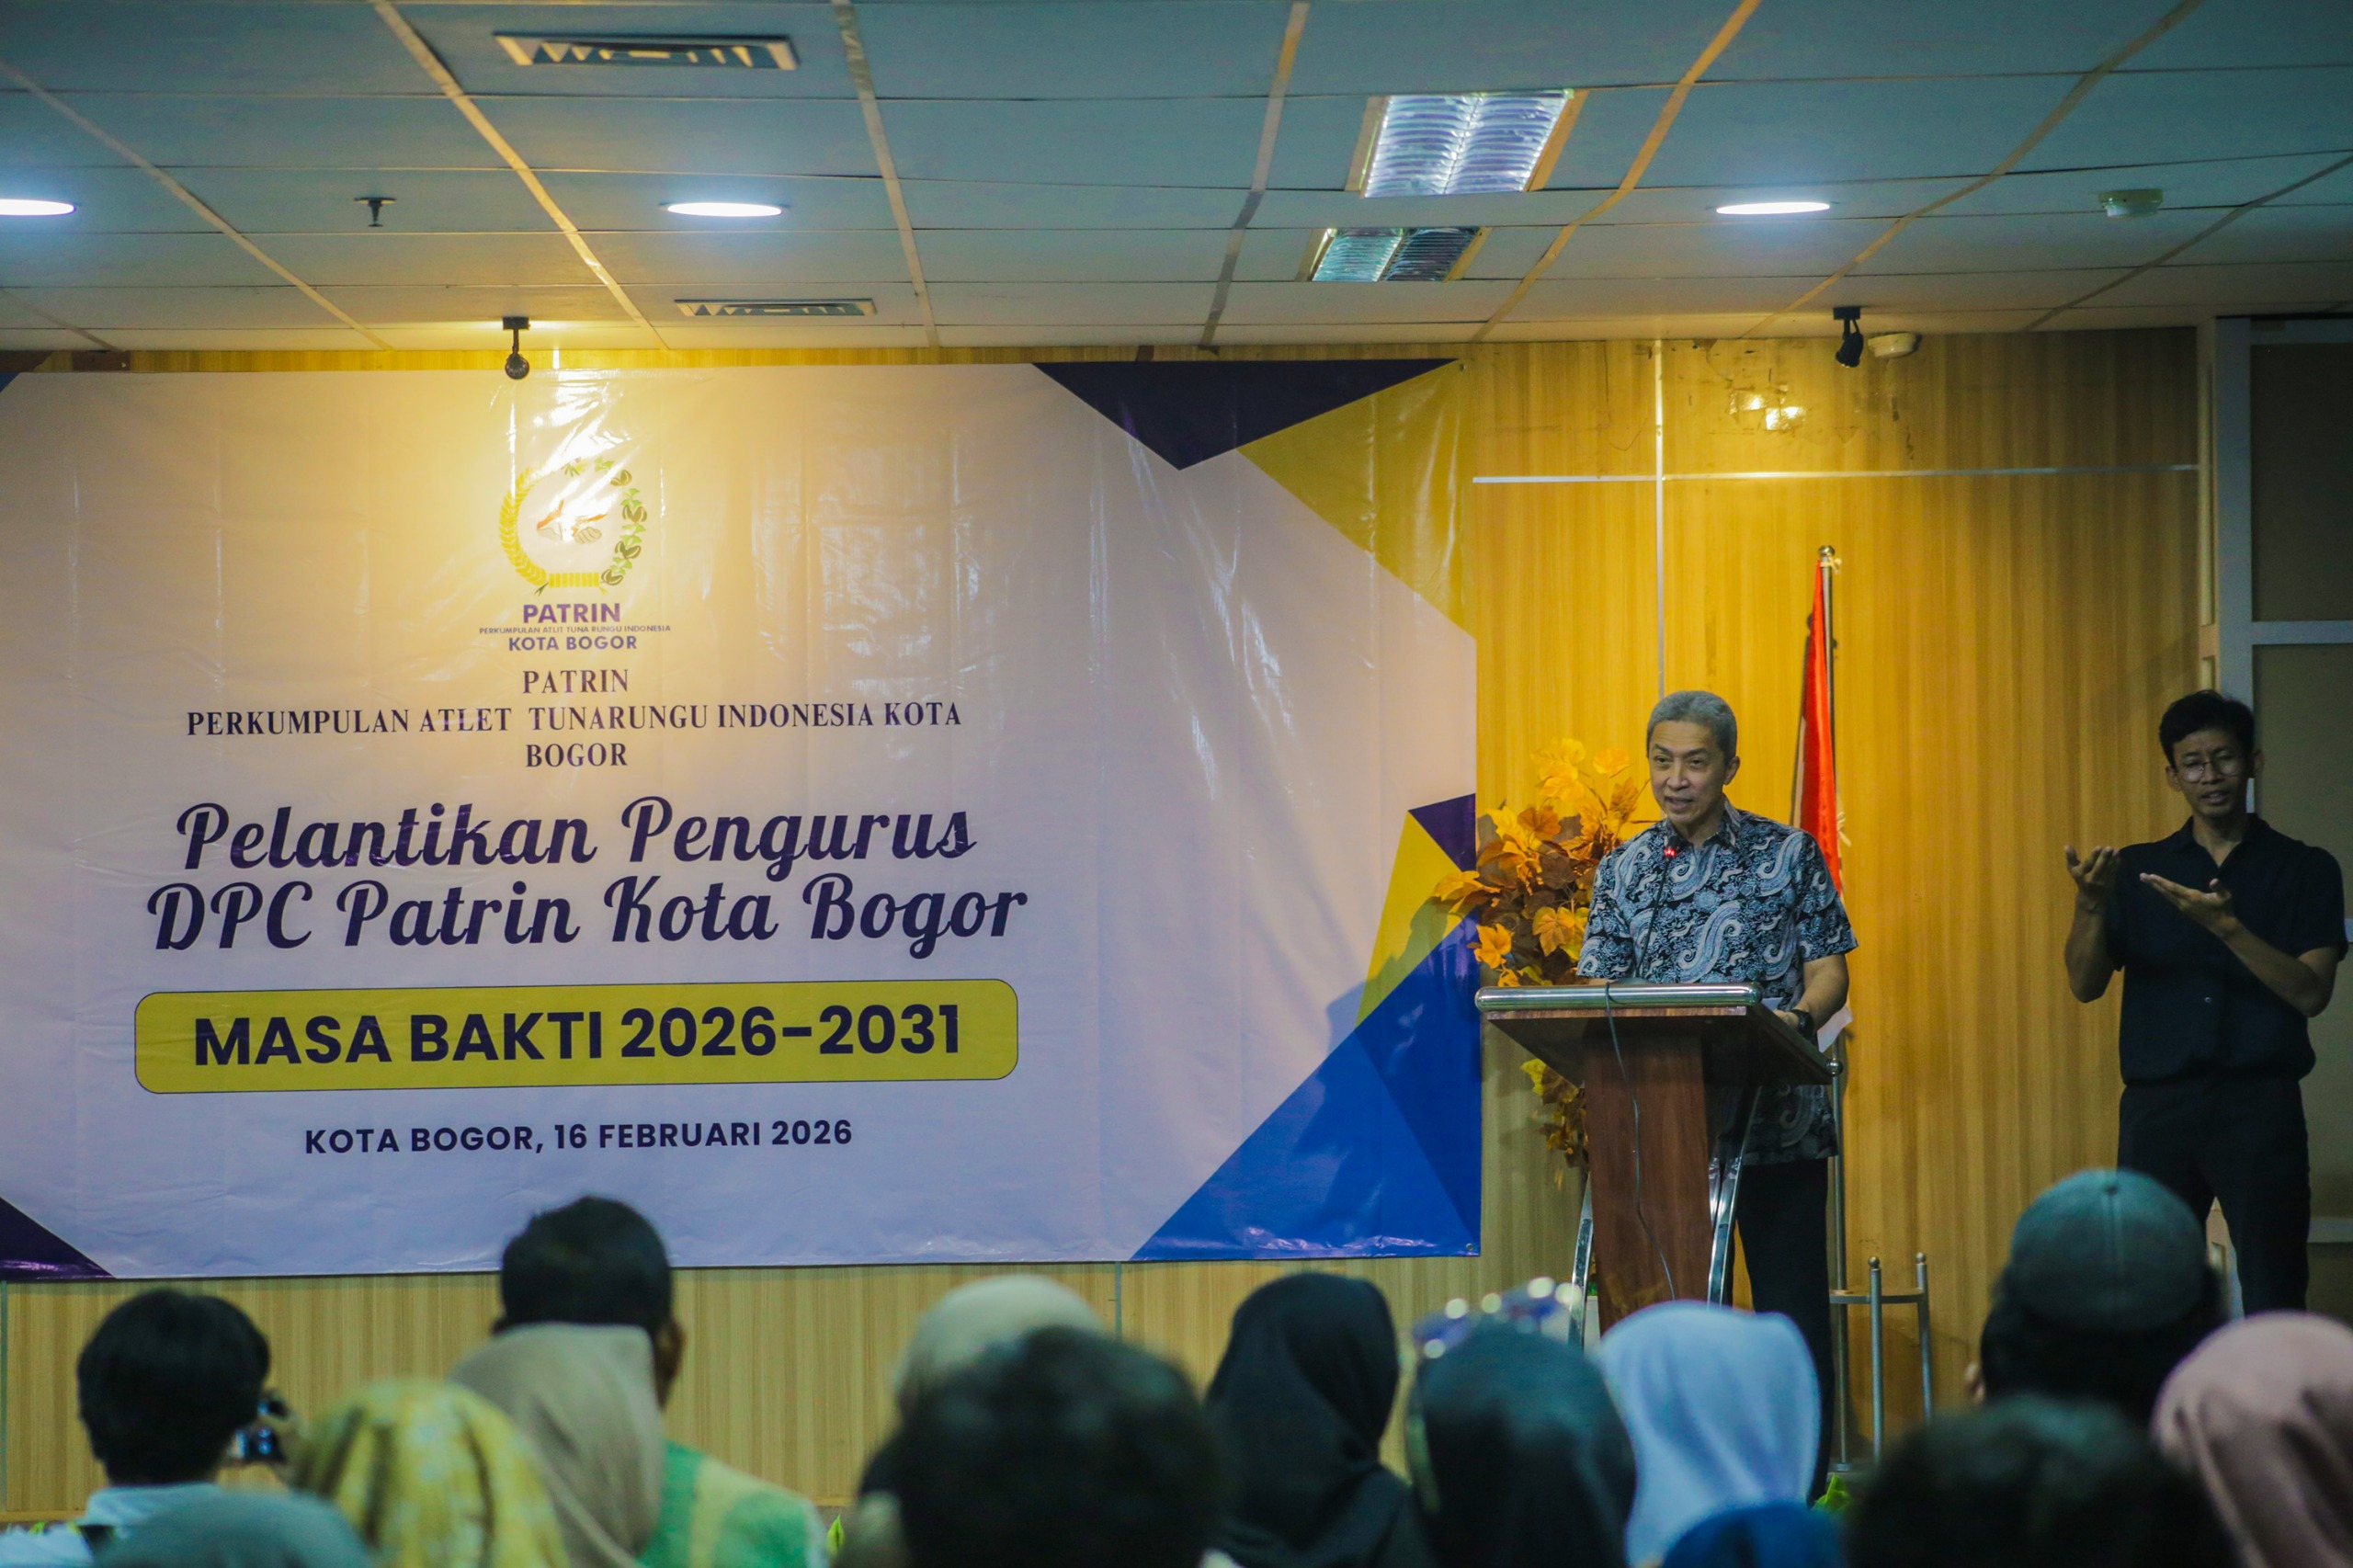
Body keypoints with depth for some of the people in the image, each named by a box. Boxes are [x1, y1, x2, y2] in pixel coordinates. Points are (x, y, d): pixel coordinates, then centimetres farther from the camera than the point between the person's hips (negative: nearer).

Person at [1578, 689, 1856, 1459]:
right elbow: (1600, 990, 10)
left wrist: (1797, 1017, -20)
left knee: (1791, 1303, -3)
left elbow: (1828, 970, 1)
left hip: (1777, 1117, -3)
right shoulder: (1625, 870, 11)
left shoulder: (1786, 854, 4)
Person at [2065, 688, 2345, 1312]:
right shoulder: (2138, 869, 13)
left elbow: (2310, 991, -5)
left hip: (2259, 1103, -2)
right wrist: (2090, 905, -14)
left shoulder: (2305, 869, 7)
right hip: (2157, 1103, 2)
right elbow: (2085, 984, 5)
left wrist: (2226, 926, -18)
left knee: (2273, 1300, -5)